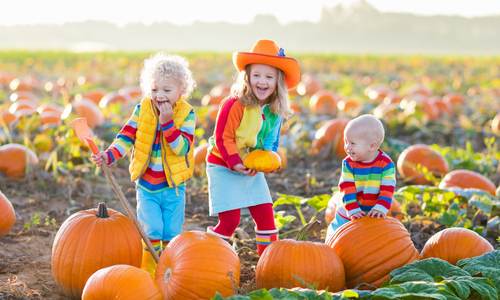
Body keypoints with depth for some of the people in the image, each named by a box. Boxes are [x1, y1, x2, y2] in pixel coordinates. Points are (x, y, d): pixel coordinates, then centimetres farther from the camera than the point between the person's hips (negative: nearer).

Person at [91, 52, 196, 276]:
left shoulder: (187, 114, -10)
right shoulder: (142, 109, -5)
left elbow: (182, 148, -20)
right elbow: (126, 136, -3)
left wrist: (168, 123, -28)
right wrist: (109, 155, -19)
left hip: (174, 186, 0)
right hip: (146, 185, 0)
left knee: (171, 234, 6)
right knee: (152, 230, -9)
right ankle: (148, 272, 8)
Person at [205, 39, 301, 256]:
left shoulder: (275, 110, -2)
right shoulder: (235, 105, -23)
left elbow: (270, 140, 9)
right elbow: (222, 138, -19)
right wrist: (236, 164, -25)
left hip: (253, 170, 6)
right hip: (224, 168, -6)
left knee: (266, 216, 5)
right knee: (230, 220, -9)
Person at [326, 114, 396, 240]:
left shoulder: (386, 163, -12)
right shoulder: (348, 163, -10)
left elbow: (387, 189, -16)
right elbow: (347, 189, -15)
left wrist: (380, 209, -28)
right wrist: (353, 210, -25)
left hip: (373, 215, -1)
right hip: (348, 215, 1)